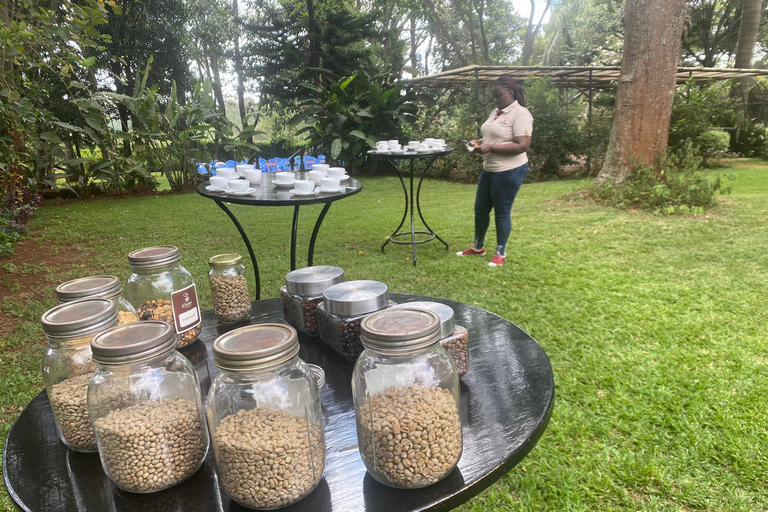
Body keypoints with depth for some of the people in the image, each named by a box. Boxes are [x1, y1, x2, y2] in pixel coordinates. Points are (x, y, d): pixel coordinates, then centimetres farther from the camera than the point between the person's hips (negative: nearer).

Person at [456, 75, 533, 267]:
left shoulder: (520, 114, -15)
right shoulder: (496, 112, 12)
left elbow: (522, 145, -24)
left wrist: (490, 148, -27)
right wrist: (479, 143, 2)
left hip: (509, 171, -9)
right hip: (489, 169, 9)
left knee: (502, 212, 1)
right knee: (480, 209, 15)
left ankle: (500, 253, 17)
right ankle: (478, 247, 33)